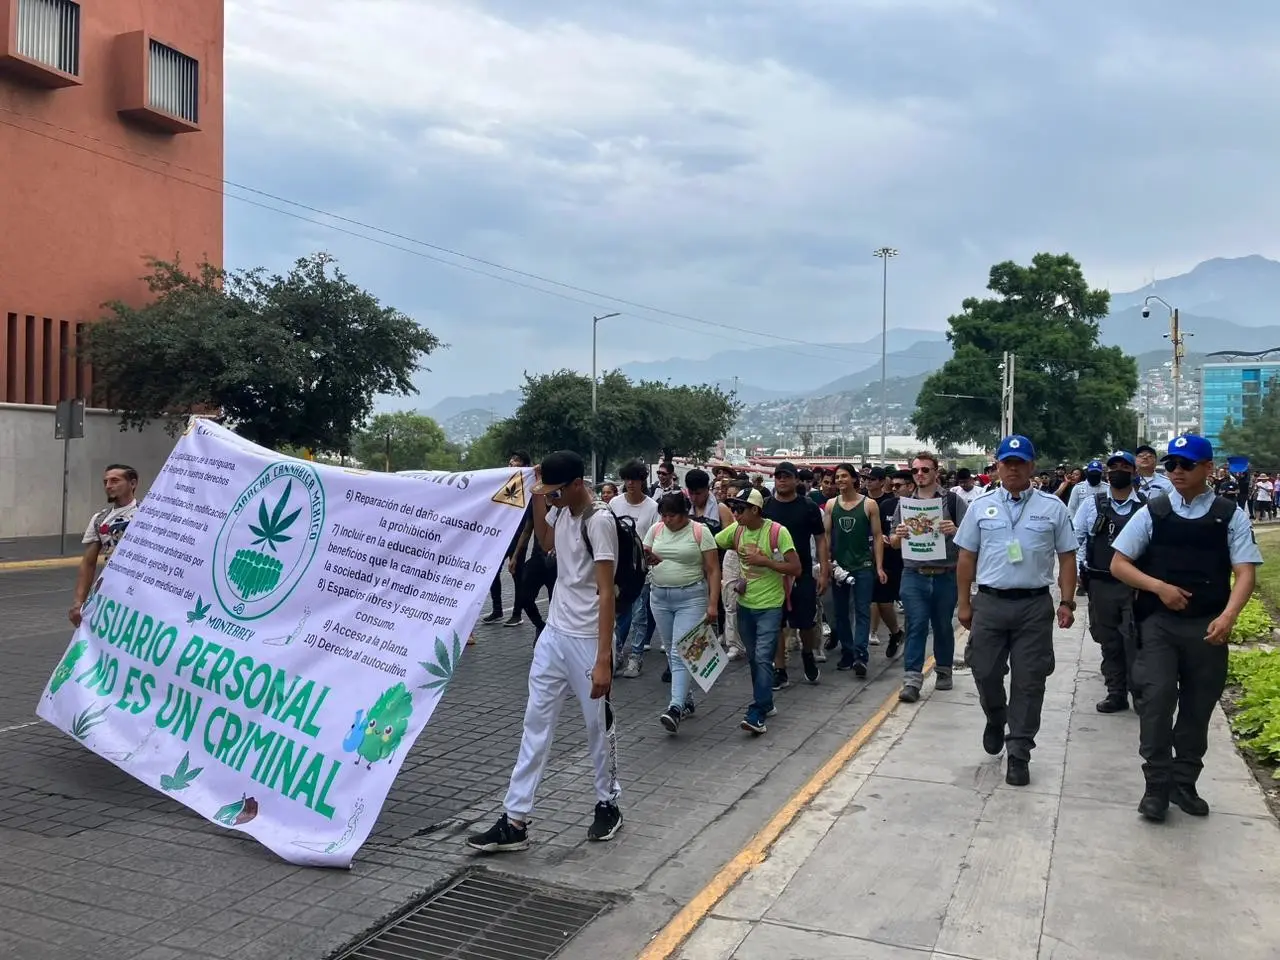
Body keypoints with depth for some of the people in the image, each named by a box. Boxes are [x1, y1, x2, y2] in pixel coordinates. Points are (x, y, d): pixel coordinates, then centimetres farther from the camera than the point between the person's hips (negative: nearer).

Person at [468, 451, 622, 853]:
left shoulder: (599, 521, -17)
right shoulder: (564, 513, 6)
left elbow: (606, 593, -20)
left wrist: (604, 660, -22)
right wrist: (537, 502, 13)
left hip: (586, 641, -7)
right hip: (554, 635, 8)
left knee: (598, 726, 9)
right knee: (536, 722, 6)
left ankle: (608, 805, 29)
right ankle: (515, 821, 10)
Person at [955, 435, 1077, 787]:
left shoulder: (1053, 507, 2)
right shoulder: (981, 506, 5)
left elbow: (1067, 558, 5)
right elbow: (966, 557, 8)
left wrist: (1067, 603, -2)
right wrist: (964, 603, 7)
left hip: (1035, 605, -1)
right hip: (989, 603, 1)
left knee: (1028, 681, 3)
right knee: (985, 673, 7)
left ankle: (1019, 754, 14)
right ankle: (996, 720, 39)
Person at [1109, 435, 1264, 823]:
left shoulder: (1230, 515, 2)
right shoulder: (1153, 512, 2)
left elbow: (1246, 572, -4)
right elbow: (1118, 564, 4)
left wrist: (1228, 616, -21)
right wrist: (1160, 587, -12)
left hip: (1208, 627, 1)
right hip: (1158, 622, -1)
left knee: (1198, 708, 11)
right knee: (1157, 698, -13)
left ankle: (1184, 784, 27)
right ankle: (1157, 786, 0)